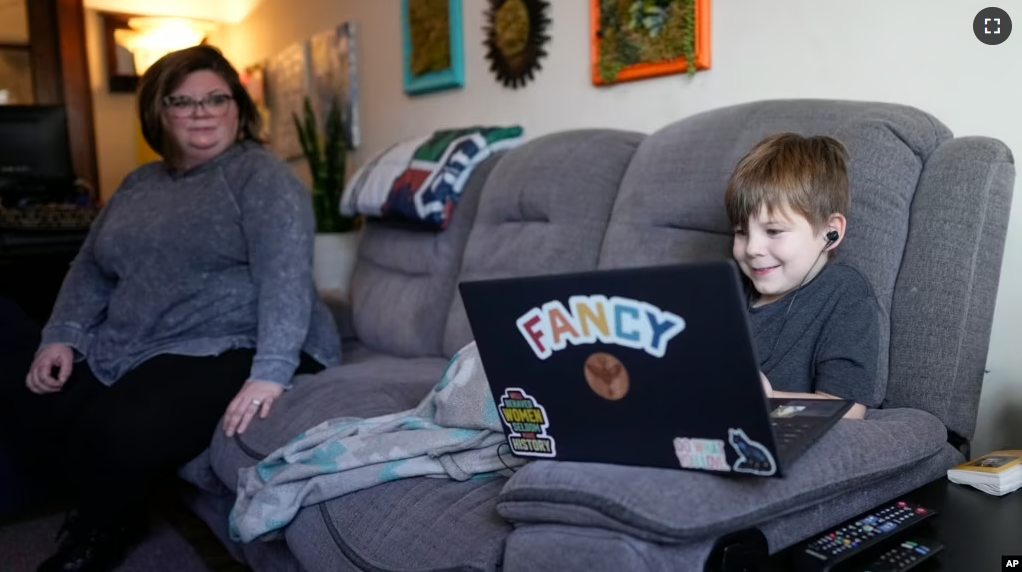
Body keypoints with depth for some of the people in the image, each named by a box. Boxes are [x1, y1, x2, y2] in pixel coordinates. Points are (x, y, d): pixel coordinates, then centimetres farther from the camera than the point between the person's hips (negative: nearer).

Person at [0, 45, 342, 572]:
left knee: (121, 434, -25)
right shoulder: (139, 184, 15)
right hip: (130, 353, 8)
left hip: (233, 351, -7)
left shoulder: (262, 177, -9)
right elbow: (90, 268, 19)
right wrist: (62, 336, 3)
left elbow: (285, 275, -22)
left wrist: (271, 372, -33)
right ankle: (106, 512, 22)